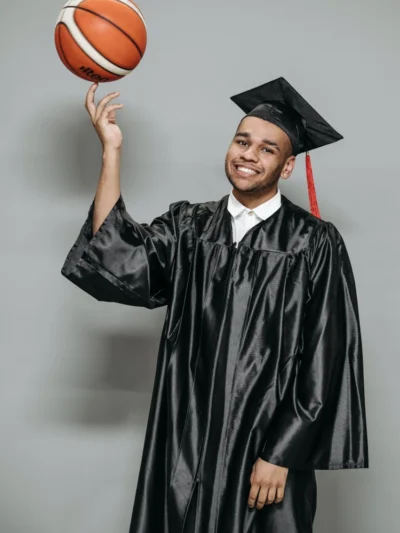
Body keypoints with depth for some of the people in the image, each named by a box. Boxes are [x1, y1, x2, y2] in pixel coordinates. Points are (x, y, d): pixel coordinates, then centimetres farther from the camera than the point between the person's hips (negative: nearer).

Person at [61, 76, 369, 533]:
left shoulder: (315, 243, -5)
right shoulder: (187, 225, 5)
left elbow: (325, 361, -8)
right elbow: (115, 263, -11)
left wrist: (281, 455, -12)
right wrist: (111, 151, -13)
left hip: (269, 445, -3)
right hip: (187, 443, 3)